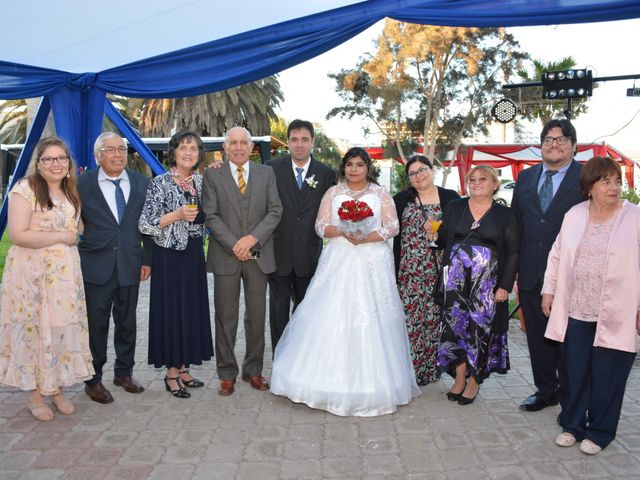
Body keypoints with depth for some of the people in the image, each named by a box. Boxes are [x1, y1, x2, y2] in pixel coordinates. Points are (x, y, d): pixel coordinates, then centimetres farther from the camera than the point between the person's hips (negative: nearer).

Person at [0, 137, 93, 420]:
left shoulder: (71, 191, 13)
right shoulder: (25, 190, -10)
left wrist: (74, 238, 6)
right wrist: (62, 237, -15)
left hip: (66, 273, 6)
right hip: (32, 274, -6)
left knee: (63, 328, 8)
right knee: (35, 329, 2)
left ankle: (57, 390, 21)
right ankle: (35, 396, 16)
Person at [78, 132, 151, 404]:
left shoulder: (141, 183, 5)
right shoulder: (83, 185, -3)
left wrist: (147, 259, 6)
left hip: (130, 266, 3)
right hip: (96, 268, -3)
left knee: (127, 323, 13)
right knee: (96, 325, 5)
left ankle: (124, 372, 30)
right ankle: (93, 380, 20)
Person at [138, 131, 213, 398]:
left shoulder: (202, 181, 7)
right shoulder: (160, 183, -10)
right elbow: (145, 225, -12)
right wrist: (177, 215, -22)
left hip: (194, 255, 6)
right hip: (169, 256, -6)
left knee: (192, 309, 11)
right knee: (170, 310, 1)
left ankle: (182, 368, 25)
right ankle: (171, 373, 15)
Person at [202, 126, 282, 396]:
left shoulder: (266, 174, 8)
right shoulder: (212, 175, 3)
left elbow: (275, 211, 0)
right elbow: (211, 216, -4)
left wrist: (252, 238, -12)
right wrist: (234, 245, -13)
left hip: (259, 256, 2)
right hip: (226, 256, -1)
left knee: (257, 316, 9)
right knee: (226, 318, 5)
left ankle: (253, 370, 23)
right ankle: (226, 373, 17)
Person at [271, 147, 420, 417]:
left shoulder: (380, 194, 8)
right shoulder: (333, 193, 11)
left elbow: (392, 227, 1)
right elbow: (321, 226, 5)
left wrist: (365, 238, -14)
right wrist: (343, 232, -14)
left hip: (372, 263, -1)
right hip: (338, 262, 1)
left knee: (370, 319, -3)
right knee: (332, 316, -4)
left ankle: (371, 382, 7)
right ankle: (331, 377, 6)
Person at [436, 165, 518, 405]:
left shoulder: (505, 215, 2)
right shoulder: (454, 208, 9)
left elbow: (512, 253, 0)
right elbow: (443, 241, 11)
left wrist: (505, 286, -6)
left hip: (487, 283, -2)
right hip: (457, 280, 2)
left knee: (481, 328, 2)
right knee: (456, 325, 3)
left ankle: (474, 381, 17)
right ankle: (459, 378, 16)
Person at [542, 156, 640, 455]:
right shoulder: (574, 215, 7)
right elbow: (557, 255, 13)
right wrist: (548, 290, 9)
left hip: (615, 317, -3)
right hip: (575, 312, 3)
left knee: (607, 377, 7)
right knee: (575, 373, 11)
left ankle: (599, 432, 25)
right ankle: (573, 425, 29)